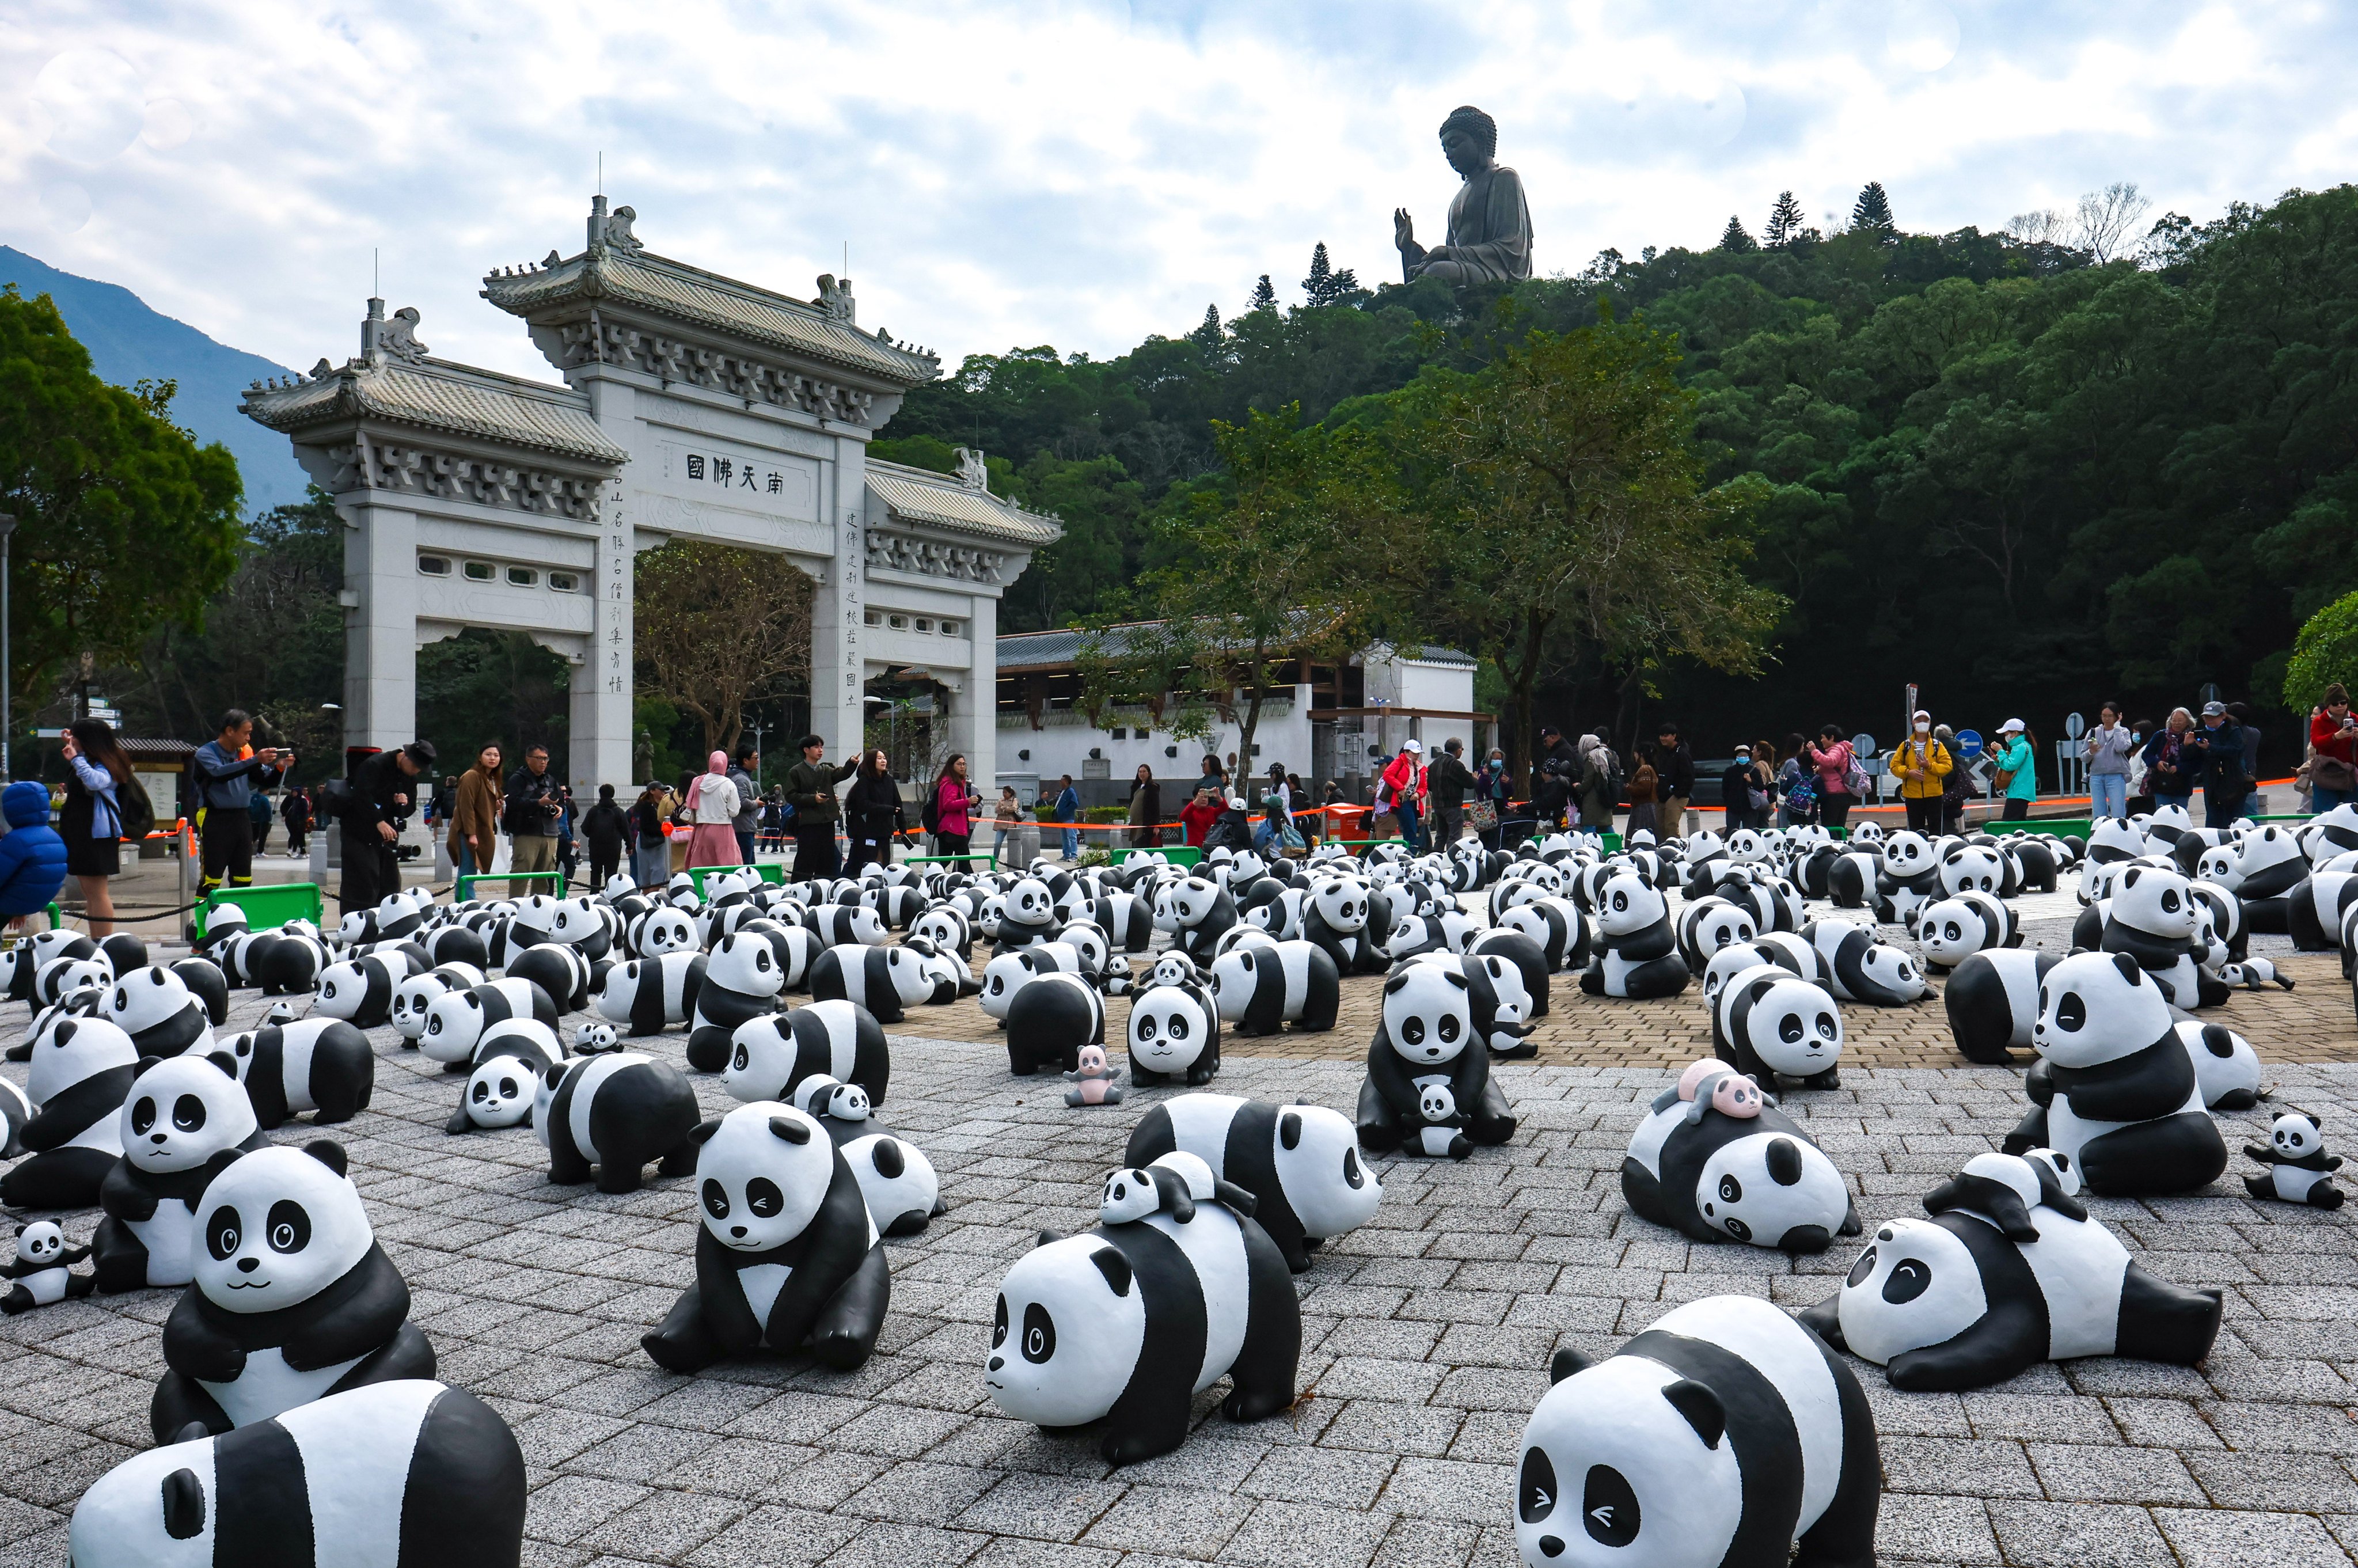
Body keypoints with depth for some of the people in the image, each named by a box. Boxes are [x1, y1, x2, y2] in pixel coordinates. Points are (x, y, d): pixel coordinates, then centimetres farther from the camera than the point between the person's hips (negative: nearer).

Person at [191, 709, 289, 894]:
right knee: (211, 881, -7)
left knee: (243, 880, 10)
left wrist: (280, 768, -7)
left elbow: (266, 781, 14)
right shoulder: (205, 754, -5)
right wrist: (255, 761, -33)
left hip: (241, 820, 6)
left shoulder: (245, 752, 11)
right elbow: (220, 774, -25)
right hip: (215, 821, -6)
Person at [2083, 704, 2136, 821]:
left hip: (2116, 776, -2)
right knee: (2098, 817, 2)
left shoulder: (2123, 732, 8)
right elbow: (2083, 757, 9)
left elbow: (2121, 747, -14)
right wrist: (2091, 752, -14)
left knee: (2118, 816, -8)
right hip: (2096, 777, 3)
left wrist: (2116, 727, -5)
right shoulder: (2094, 732, 12)